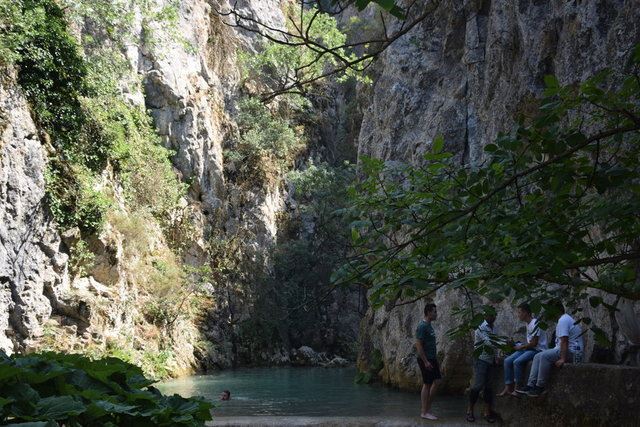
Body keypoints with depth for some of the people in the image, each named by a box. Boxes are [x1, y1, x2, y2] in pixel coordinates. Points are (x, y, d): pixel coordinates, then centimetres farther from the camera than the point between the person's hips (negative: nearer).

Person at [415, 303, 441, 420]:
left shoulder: (429, 326, 14)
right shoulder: (422, 326, -16)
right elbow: (418, 345, -20)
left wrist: (436, 359, 19)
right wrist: (425, 361, -21)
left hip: (432, 359, 9)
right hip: (425, 359, -9)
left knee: (434, 383, 9)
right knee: (427, 384, -3)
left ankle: (428, 409, 17)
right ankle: (424, 412, 5)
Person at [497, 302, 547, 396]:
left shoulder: (535, 323, -18)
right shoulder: (528, 323, 13)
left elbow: (534, 343, -20)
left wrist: (521, 347, -9)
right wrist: (521, 346, 4)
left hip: (538, 350, -10)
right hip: (529, 349, 10)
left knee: (517, 362, -28)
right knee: (507, 361, -4)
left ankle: (519, 387, -16)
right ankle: (508, 387, -5)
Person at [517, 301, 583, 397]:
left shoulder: (563, 321, -15)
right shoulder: (565, 319, 21)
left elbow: (564, 341, -24)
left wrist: (562, 359, -28)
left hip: (571, 352, -11)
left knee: (545, 356, -27)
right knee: (538, 357, 4)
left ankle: (540, 388, -22)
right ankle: (530, 385, -5)